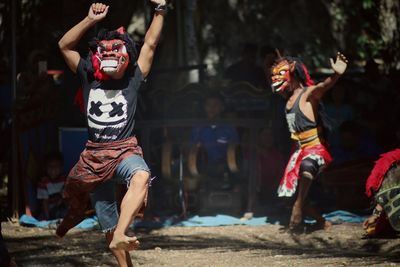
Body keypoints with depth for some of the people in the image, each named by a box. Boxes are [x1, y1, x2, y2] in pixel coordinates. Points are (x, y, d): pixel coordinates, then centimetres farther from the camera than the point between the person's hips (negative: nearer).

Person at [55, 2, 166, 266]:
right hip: (94, 155, 3)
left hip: (125, 150, -3)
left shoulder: (133, 79, 6)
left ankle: (119, 237, -53)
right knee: (107, 222, 4)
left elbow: (150, 44, 6)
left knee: (141, 176, -38)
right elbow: (65, 45, 6)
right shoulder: (89, 77, 8)